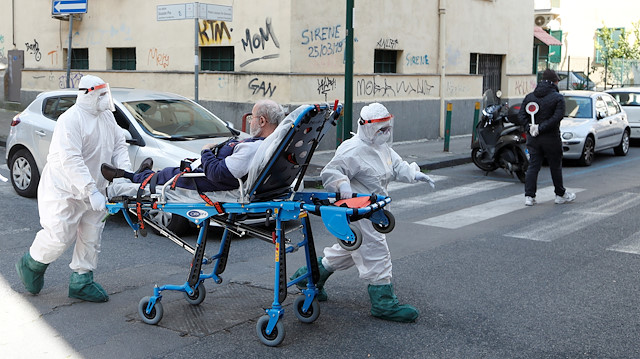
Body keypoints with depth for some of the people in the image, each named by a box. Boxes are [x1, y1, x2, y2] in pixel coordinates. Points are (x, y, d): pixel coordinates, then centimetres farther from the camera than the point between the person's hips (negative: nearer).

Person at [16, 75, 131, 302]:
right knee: (60, 237, -8)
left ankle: (81, 283, 21)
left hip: (92, 190, 8)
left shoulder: (107, 117, 6)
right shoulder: (71, 120, -21)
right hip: (65, 189, -8)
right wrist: (91, 191, -35)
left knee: (91, 238, 9)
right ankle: (30, 265, 20)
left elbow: (119, 145, 10)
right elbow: (71, 160, -29)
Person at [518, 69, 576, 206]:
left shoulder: (529, 97, 7)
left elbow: (521, 116, -1)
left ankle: (529, 196, 0)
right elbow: (557, 117, -20)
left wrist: (530, 126, -10)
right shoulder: (558, 98, -7)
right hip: (551, 138, -4)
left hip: (533, 139, 4)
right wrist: (541, 128, -19)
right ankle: (560, 195, 23)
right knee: (555, 167, 10)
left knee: (533, 166, 6)